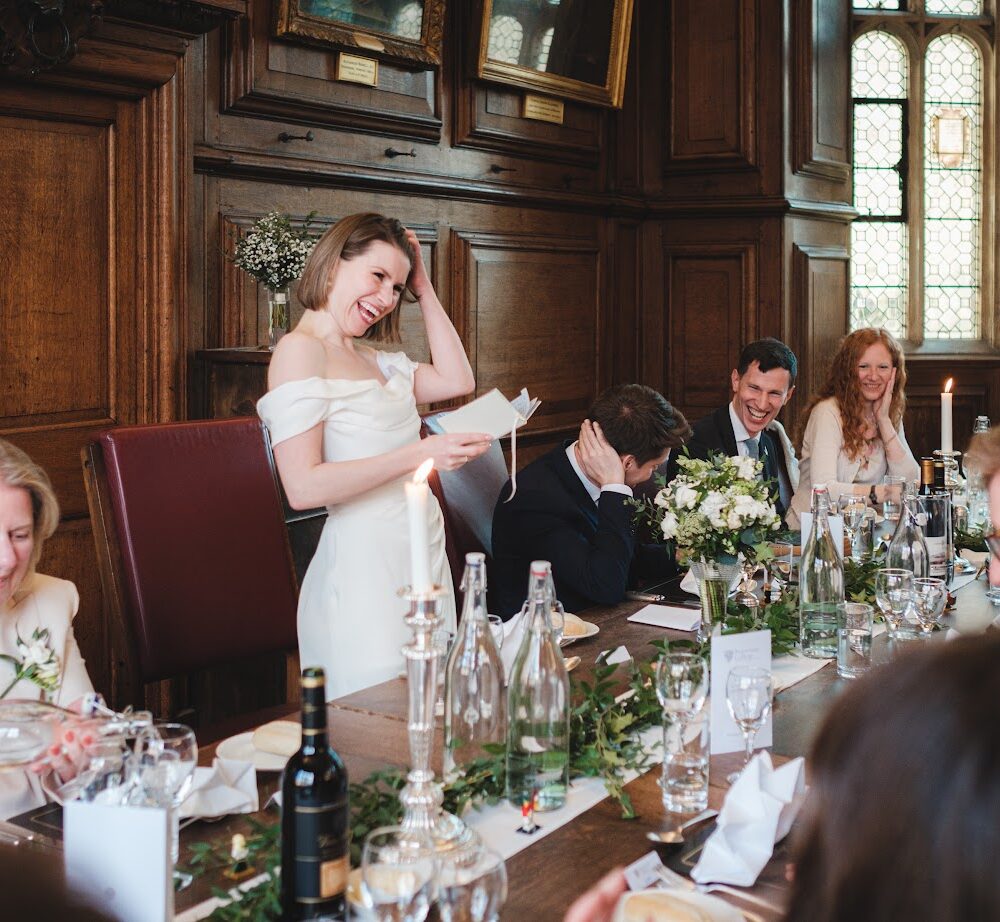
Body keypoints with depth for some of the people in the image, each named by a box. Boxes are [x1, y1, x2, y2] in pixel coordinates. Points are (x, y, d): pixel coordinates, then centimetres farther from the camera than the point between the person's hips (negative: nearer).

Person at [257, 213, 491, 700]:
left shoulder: (376, 361, 16)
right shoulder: (300, 351, -10)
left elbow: (457, 380, 15)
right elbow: (303, 487, -18)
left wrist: (423, 289, 14)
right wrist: (418, 455, -22)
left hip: (423, 553, 8)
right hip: (364, 563, -8)